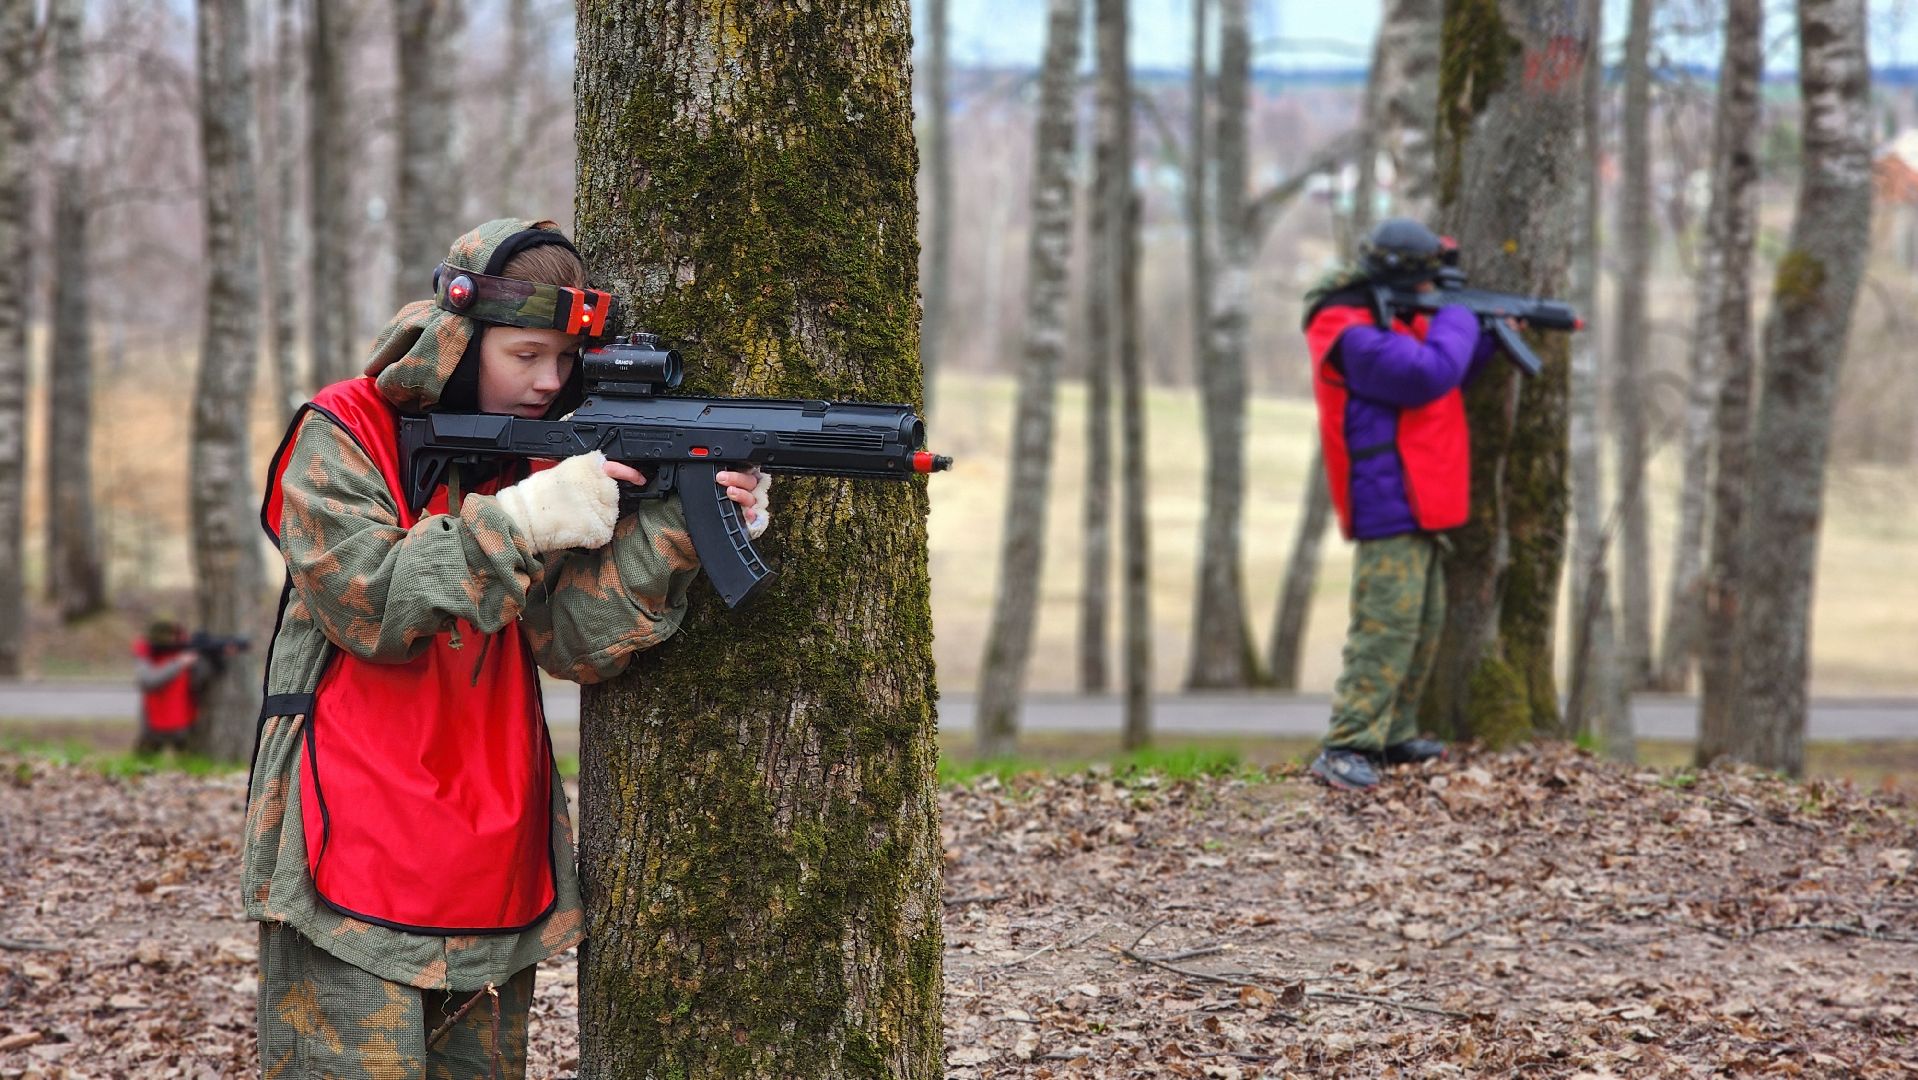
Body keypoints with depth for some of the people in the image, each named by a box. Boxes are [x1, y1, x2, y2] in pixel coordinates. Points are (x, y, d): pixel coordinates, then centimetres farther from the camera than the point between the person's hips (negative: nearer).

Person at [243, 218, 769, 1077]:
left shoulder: (552, 455, 9)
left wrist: (678, 531, -20)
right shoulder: (344, 436, -3)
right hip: (351, 865, -5)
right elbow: (369, 604, -18)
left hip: (492, 870, 5)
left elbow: (579, 639, -4)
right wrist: (524, 518, -23)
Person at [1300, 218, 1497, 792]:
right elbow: (1428, 376, -29)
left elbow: (1445, 374, 28)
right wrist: (1458, 318, -12)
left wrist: (1488, 338, 14)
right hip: (1388, 507, -11)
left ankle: (1394, 736, 26)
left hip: (1417, 506, 11)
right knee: (1386, 626, -15)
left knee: (1423, 624, 17)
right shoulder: (1354, 335, -19)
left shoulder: (1394, 320, 16)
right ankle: (1346, 749, -16)